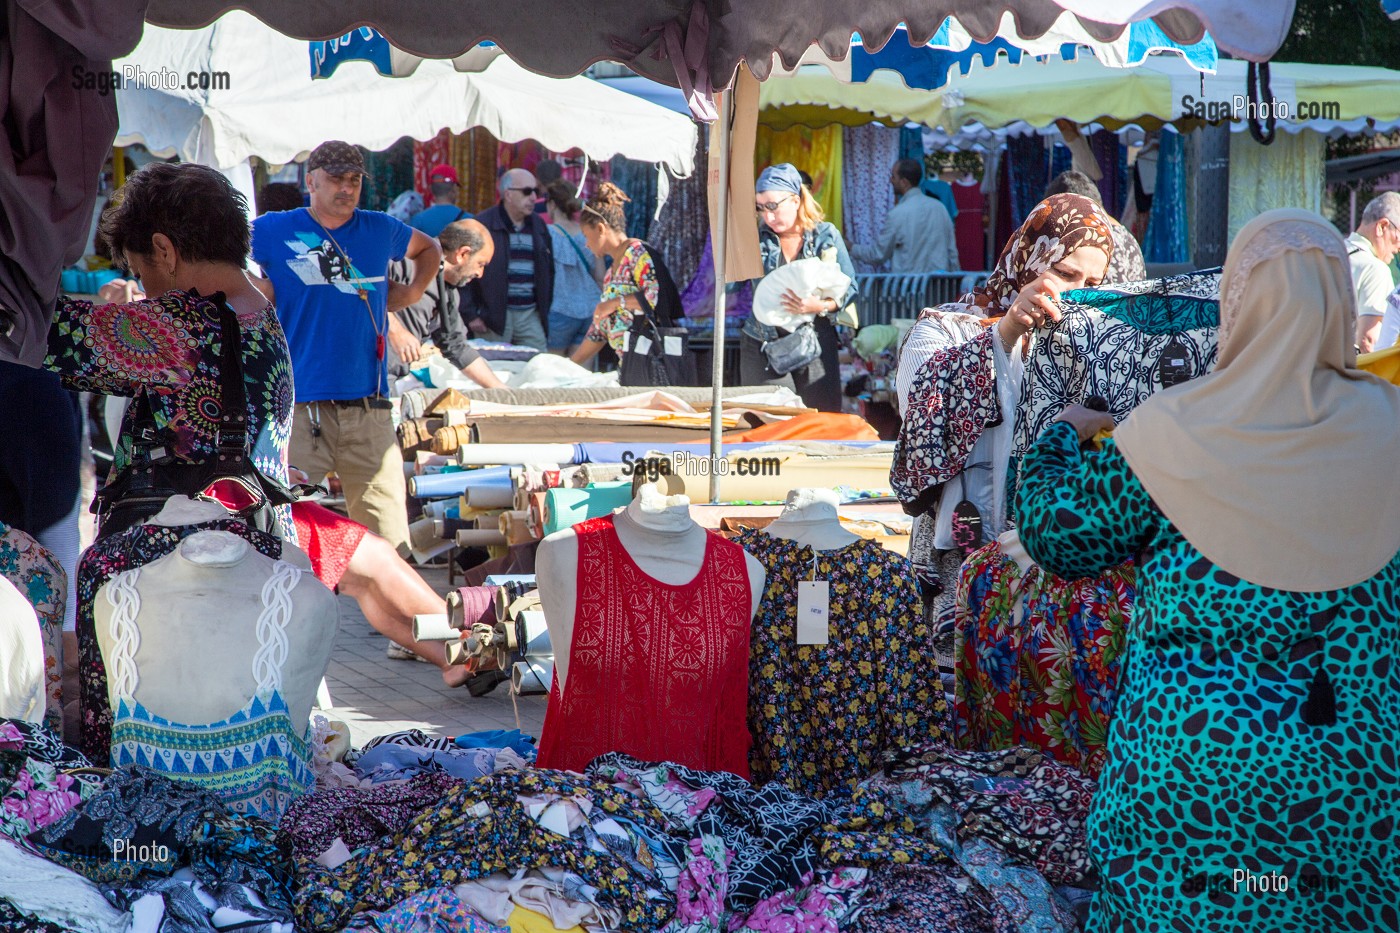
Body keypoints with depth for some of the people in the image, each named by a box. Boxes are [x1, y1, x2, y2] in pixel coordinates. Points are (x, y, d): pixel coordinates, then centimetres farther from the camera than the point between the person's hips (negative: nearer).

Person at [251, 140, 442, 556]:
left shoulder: (381, 230, 13)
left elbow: (429, 248, 34)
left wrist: (414, 290, 18)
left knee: (389, 541, 0)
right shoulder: (274, 231, 4)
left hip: (368, 408, 3)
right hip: (299, 406, -2)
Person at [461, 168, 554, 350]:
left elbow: (548, 271, 20)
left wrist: (546, 310, 12)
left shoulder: (539, 226, 13)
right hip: (494, 317, -4)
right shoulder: (483, 225, -4)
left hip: (531, 315, 4)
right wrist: (470, 314, -10)